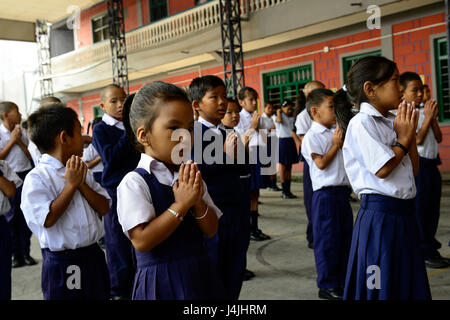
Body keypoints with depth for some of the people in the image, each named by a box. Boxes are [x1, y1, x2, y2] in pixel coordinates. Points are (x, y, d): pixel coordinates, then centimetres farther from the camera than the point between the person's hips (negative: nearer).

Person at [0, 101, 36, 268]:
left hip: (26, 176, 4)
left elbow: (31, 156, 8)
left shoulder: (22, 132, 8)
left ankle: (25, 252, 15)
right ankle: (15, 254, 11)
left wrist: (20, 142, -5)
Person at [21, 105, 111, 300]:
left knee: (100, 296, 17)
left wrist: (82, 183, -11)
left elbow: (104, 209, 2)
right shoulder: (36, 178, -12)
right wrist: (71, 184, -17)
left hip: (93, 256, 6)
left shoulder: (82, 171, 7)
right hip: (62, 265, -6)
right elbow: (47, 220, -22)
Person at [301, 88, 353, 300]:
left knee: (345, 236, 13)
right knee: (327, 240, -1)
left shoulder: (336, 133, 14)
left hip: (342, 191, 8)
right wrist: (336, 144, -10)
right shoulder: (312, 136, -9)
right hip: (325, 193, -8)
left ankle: (342, 281, 26)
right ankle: (327, 285, 11)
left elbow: (346, 159, 20)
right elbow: (321, 163, -16)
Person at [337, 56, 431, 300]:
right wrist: (403, 139, -6)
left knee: (408, 285, 17)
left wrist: (410, 134, 3)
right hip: (380, 216, -8)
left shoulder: (392, 123, 10)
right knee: (380, 288, 3)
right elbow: (383, 169, -19)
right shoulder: (362, 123, -13)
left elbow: (413, 170, 13)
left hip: (404, 214, 8)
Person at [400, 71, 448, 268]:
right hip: (416, 165, -8)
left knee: (432, 209, 14)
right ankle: (424, 253, 10)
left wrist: (433, 118, -2)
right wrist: (428, 118, -13)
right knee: (419, 210, 0)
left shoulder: (425, 112, 12)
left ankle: (431, 248, 27)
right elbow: (417, 140, -17)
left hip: (431, 165, 8)